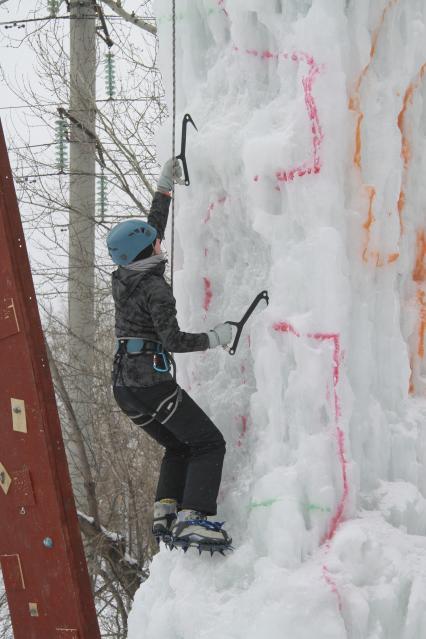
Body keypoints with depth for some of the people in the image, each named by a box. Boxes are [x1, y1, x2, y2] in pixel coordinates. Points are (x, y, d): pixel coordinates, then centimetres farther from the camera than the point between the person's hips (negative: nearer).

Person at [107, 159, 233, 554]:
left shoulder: (123, 278, 11)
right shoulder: (155, 288, -13)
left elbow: (153, 229, 25)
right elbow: (173, 340, -19)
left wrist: (165, 188, 31)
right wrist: (213, 339, -6)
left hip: (123, 385, 9)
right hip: (151, 383, -9)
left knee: (178, 446, 22)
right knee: (208, 443, -4)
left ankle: (165, 515, 5)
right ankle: (191, 521, -20)